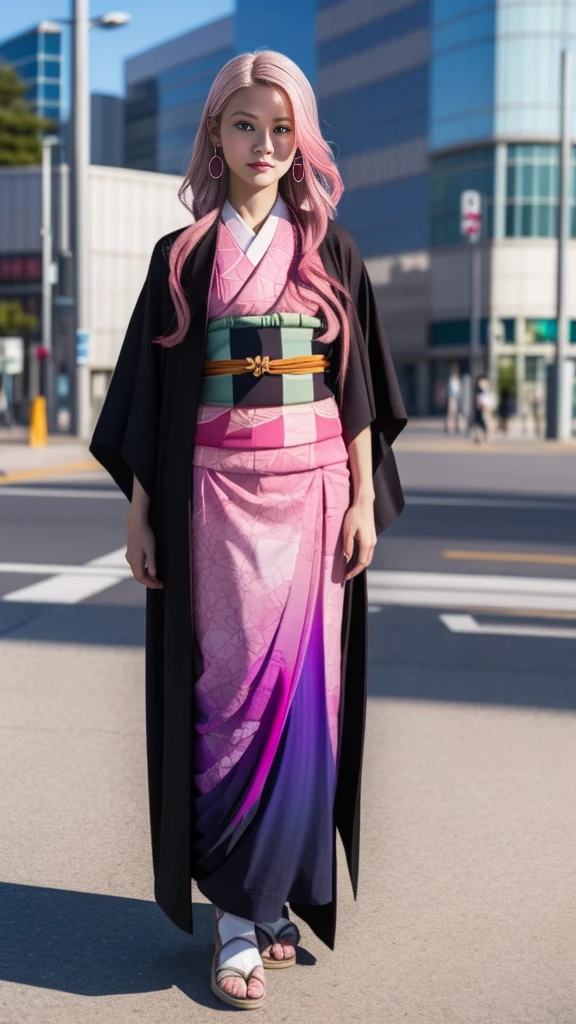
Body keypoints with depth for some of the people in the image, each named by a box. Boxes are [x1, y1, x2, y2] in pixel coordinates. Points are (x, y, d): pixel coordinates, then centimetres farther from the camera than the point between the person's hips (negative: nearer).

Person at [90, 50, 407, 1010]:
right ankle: (242, 911, 5)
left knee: (300, 689, 0)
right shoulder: (181, 257, 6)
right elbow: (150, 395, 5)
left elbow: (358, 387, 7)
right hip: (217, 494, -1)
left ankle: (266, 896, 12)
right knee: (232, 689, -3)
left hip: (313, 490, 1)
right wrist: (141, 512, 0)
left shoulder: (330, 251, 9)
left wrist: (364, 498, 0)